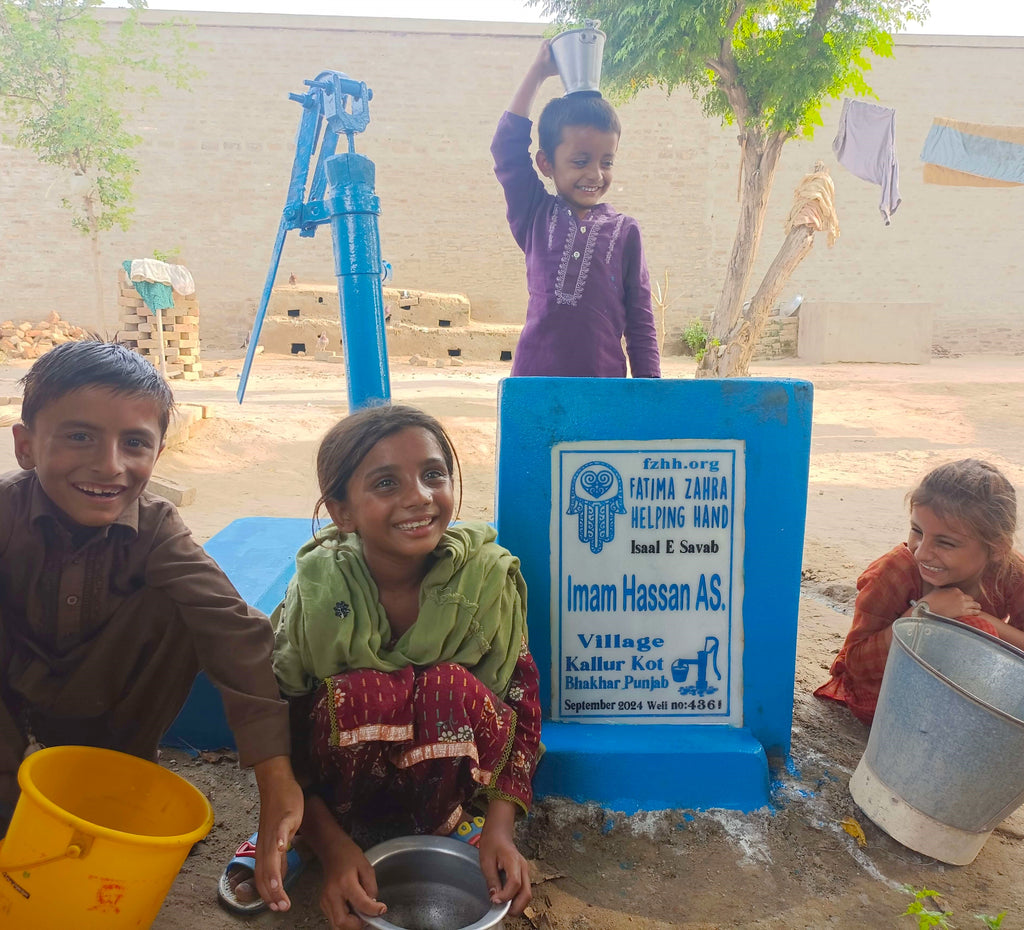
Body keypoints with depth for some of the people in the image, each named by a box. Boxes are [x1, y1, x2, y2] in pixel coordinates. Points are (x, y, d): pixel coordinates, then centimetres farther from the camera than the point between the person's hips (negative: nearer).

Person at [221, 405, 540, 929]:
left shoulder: (489, 575, -20)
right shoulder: (318, 590, -21)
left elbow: (520, 702, -11)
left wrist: (499, 827, -22)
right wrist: (330, 843, -25)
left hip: (445, 765, 1)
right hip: (349, 778, 0)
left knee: (452, 687, -32)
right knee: (360, 693, -34)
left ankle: (437, 829, -3)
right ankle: (303, 839, -3)